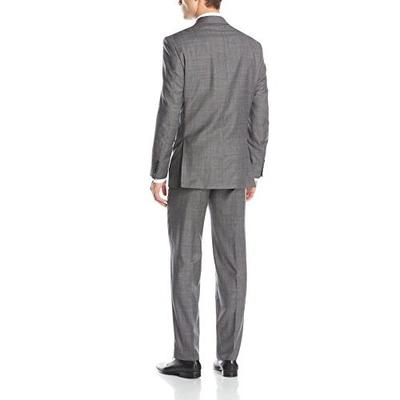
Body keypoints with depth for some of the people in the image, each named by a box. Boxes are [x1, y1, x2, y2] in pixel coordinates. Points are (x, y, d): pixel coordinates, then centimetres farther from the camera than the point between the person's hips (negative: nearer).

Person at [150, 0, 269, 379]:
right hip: (232, 170, 4)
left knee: (185, 264, 2)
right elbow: (259, 117, 5)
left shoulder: (178, 44, -10)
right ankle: (228, 357, 9)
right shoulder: (251, 47, 4)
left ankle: (187, 358, 4)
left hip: (188, 168, -4)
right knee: (230, 264, 6)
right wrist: (252, 174, 13)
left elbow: (169, 114, -13)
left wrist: (157, 174, -5)